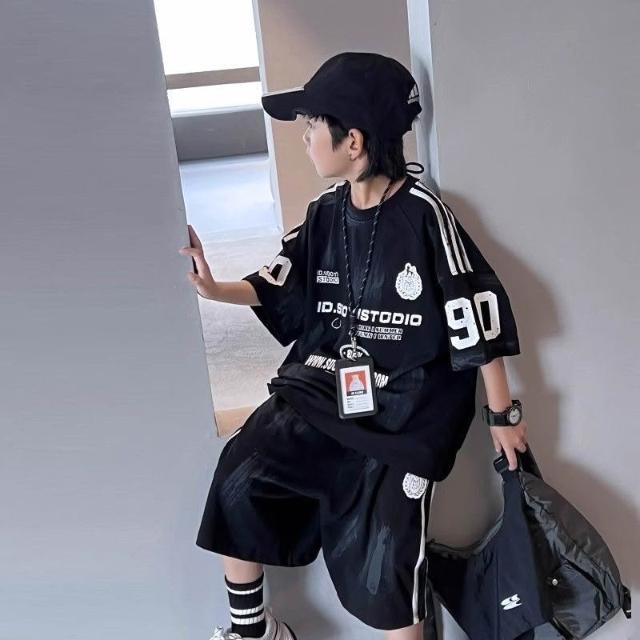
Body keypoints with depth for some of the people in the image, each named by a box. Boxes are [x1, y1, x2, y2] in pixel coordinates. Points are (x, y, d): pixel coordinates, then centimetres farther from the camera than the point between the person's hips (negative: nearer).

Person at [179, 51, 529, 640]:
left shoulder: (424, 214, -14)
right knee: (240, 479, -10)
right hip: (321, 387, 5)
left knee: (386, 550, -7)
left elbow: (477, 316, -9)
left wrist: (503, 413, -4)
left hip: (405, 405, -5)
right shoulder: (326, 211, 5)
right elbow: (277, 288, 11)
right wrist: (215, 290, -8)